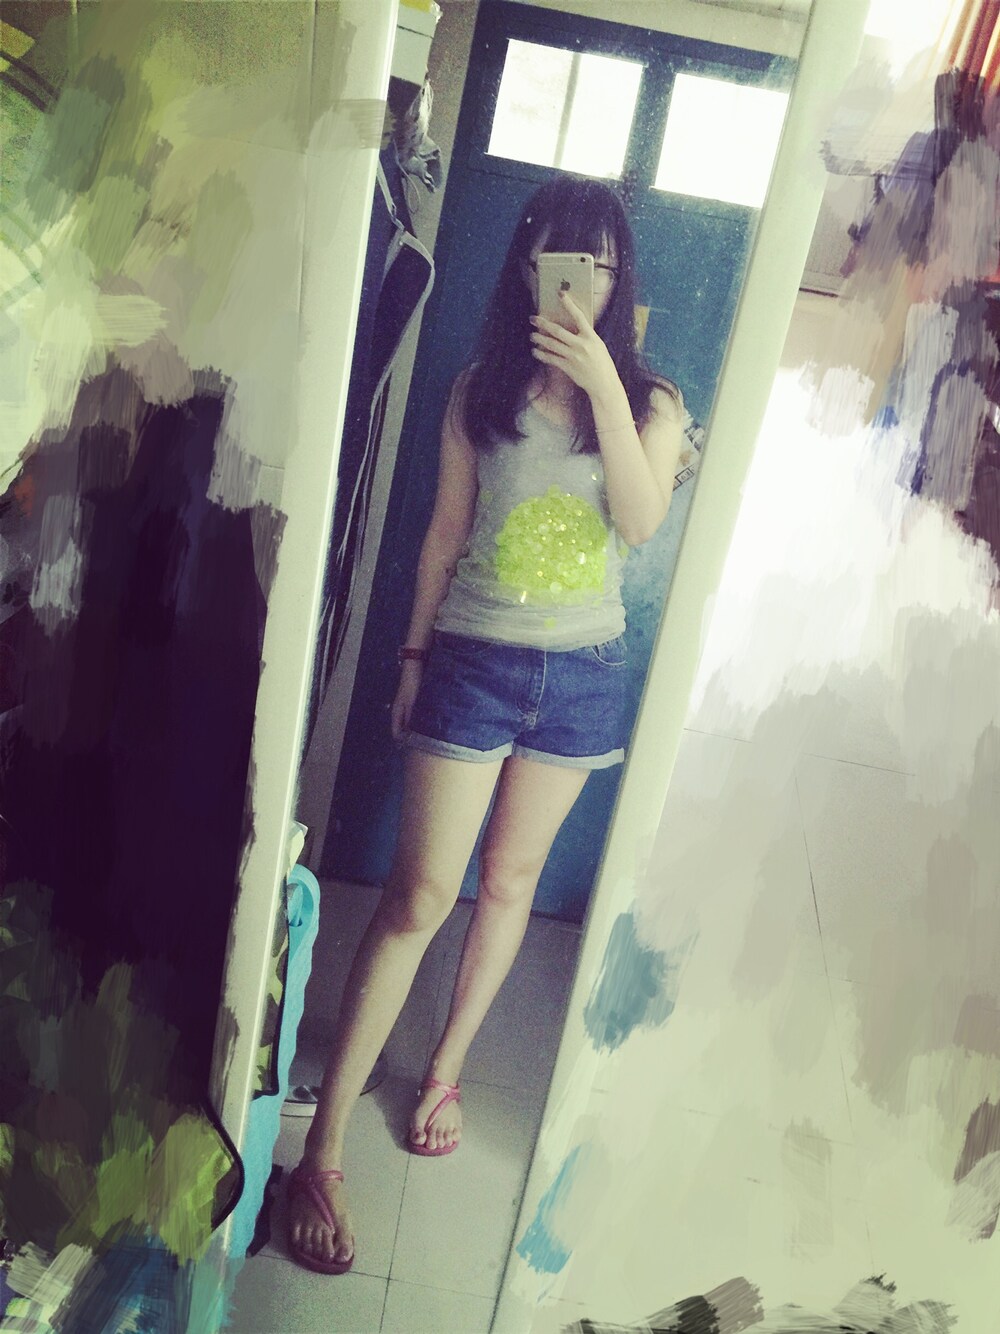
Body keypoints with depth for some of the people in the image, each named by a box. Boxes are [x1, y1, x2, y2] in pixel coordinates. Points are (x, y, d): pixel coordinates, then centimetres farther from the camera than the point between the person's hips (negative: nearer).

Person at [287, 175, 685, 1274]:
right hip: (474, 660, -2)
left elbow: (642, 519, -15)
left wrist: (603, 384, -21)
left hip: (582, 671, 2)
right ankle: (321, 1150, 7)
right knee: (419, 895, -4)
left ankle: (446, 1068, 36)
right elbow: (444, 532, 4)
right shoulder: (481, 390, 1)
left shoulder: (650, 402, 3)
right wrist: (413, 655, 6)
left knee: (510, 882, 13)